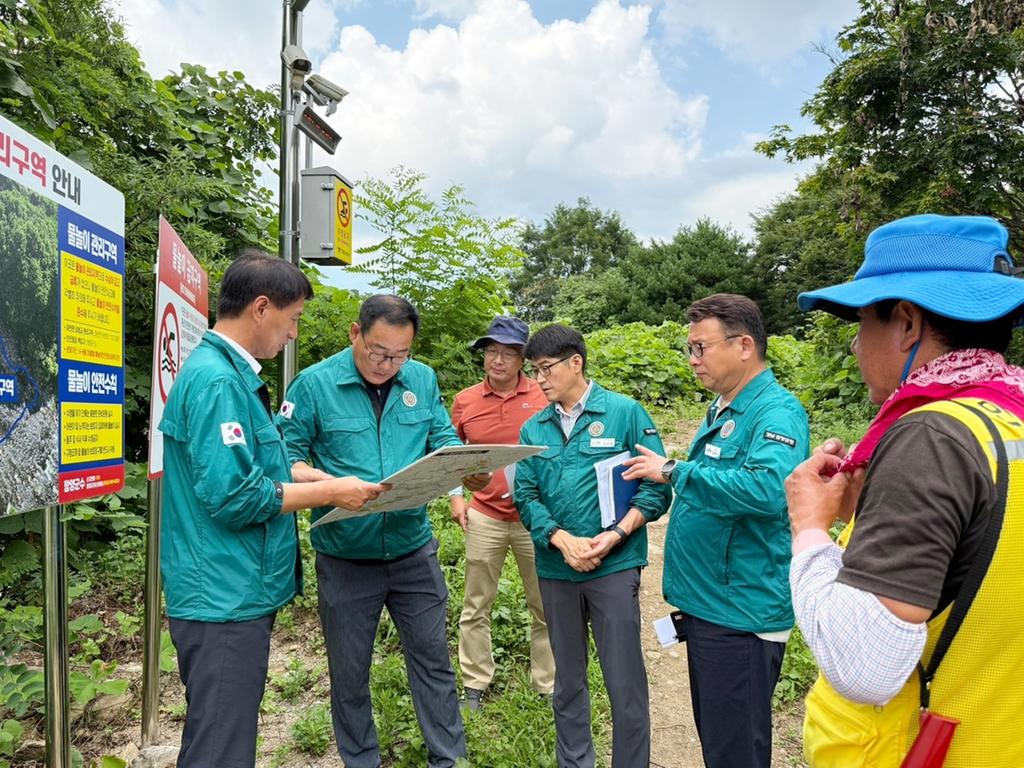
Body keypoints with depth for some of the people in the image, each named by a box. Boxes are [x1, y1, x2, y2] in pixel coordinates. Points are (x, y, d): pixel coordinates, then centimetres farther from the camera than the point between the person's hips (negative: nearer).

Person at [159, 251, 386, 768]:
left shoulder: (227, 371, 11)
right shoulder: (218, 380, -21)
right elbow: (232, 497, -26)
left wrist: (317, 479, 9)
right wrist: (329, 492, -16)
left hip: (229, 591, 10)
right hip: (225, 597, -10)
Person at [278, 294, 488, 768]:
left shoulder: (423, 380, -1)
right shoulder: (315, 384, -11)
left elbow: (443, 443, 4)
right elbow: (284, 456, -10)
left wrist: (469, 470, -17)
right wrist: (331, 484, -27)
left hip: (414, 550, 2)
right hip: (345, 558, -2)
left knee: (432, 658, 14)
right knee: (349, 670, 16)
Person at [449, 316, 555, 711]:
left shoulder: (544, 397, -6)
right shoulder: (464, 401, 1)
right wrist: (455, 497, 4)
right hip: (484, 516, 2)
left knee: (545, 607, 11)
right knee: (476, 607, 12)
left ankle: (548, 686, 28)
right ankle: (474, 686, 29)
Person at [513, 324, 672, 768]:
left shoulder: (625, 413, -5)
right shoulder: (533, 429, 5)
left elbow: (656, 488, -6)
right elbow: (525, 496, 0)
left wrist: (614, 536, -18)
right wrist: (562, 540, -16)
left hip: (615, 566, -3)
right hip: (555, 569, 4)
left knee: (625, 684, 2)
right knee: (568, 680, 18)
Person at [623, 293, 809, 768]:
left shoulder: (776, 412, -18)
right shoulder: (721, 410, 11)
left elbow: (768, 487, -37)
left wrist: (675, 471, -28)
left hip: (739, 615, -9)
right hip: (703, 605, 9)